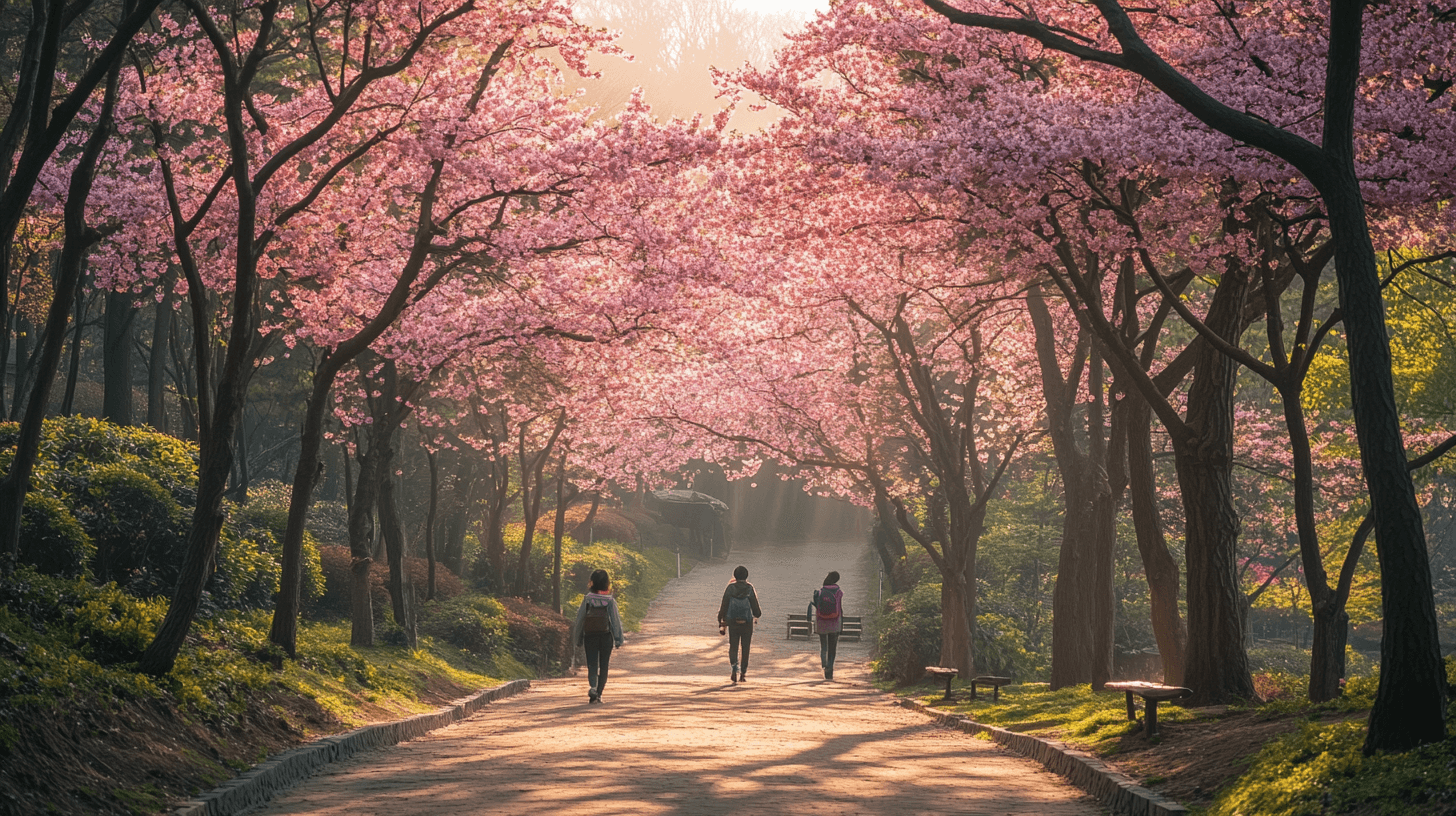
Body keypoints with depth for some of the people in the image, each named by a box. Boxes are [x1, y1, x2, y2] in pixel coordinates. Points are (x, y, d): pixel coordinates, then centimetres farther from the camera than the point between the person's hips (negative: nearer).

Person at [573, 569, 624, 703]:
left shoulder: (587, 599, -1)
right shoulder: (610, 600, -4)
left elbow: (580, 618, 2)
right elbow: (616, 620, -5)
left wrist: (578, 639, 10)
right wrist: (618, 639, -1)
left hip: (590, 636, 0)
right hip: (606, 636, 0)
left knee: (592, 664, 1)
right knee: (604, 666, 9)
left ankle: (592, 686, -25)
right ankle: (598, 694, 6)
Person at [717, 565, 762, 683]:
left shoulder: (730, 588, -4)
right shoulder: (750, 589, -6)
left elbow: (723, 607, -3)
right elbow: (756, 609, -5)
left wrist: (721, 624, 4)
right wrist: (757, 615, 19)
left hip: (732, 623, 0)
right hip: (747, 623, 0)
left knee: (733, 647, 6)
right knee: (745, 649, 11)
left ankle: (734, 668, -17)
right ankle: (743, 673, 13)